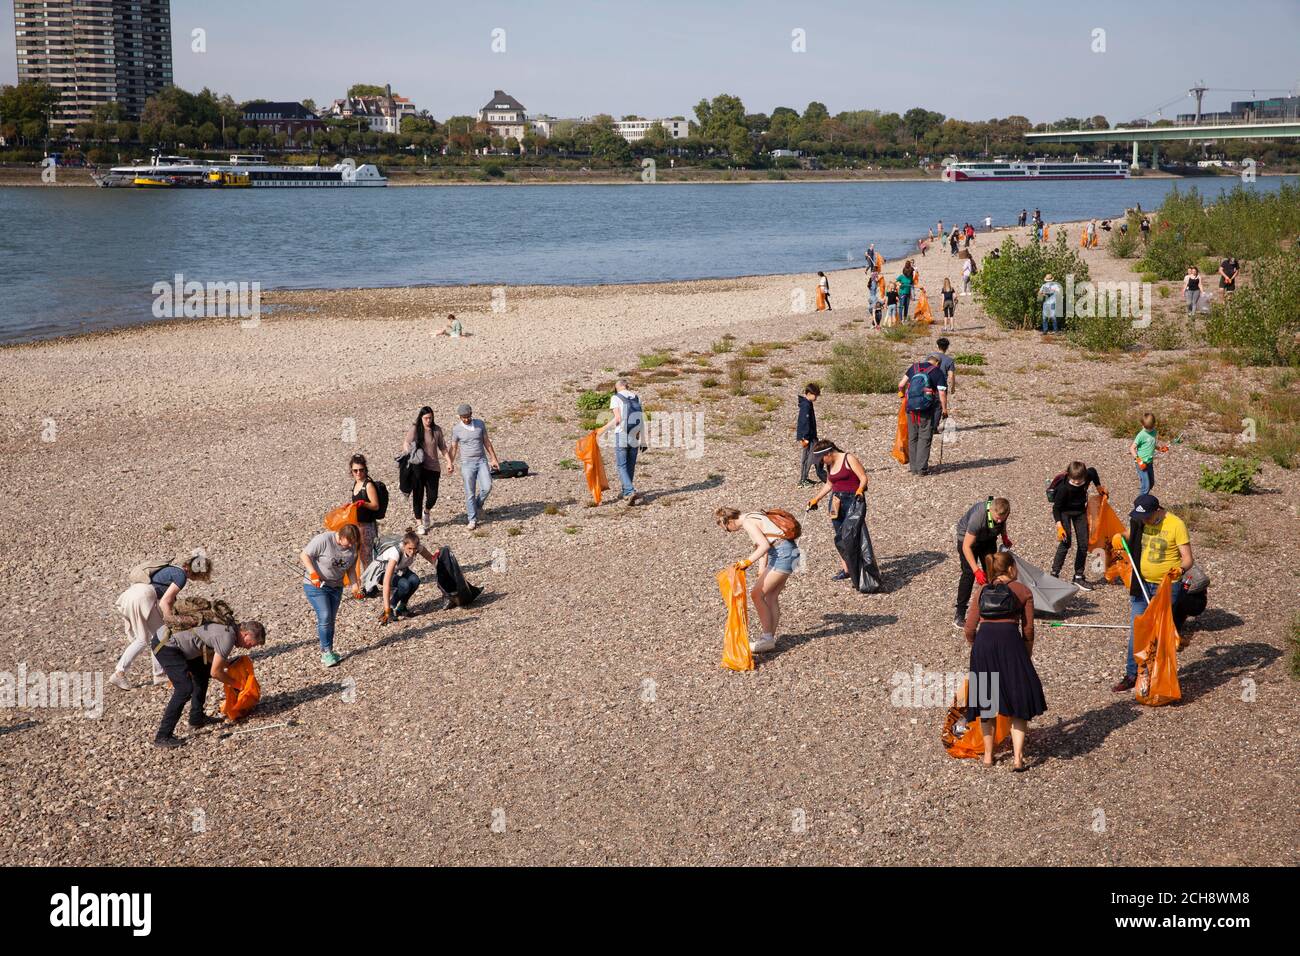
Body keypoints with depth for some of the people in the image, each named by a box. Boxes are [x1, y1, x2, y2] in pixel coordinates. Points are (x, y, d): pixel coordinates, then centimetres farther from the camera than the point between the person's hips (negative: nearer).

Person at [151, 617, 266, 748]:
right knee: (185, 688, -15)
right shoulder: (227, 638, -18)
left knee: (202, 672, 20)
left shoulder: (229, 628, 10)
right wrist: (235, 684, 2)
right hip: (164, 645, -11)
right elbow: (215, 672, -11)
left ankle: (197, 717, 29)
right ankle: (163, 736, -11)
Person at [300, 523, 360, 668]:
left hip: (336, 586, 6)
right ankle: (326, 652, -5)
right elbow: (304, 555, -19)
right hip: (315, 585, -6)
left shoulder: (352, 546, -5)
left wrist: (355, 582, -7)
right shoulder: (324, 539, -24)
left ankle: (327, 652, 18)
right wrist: (313, 573, -29)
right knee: (324, 617, -14)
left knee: (331, 619, 8)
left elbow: (350, 567, 8)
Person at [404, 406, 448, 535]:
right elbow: (406, 445, -3)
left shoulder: (437, 429, 3)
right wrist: (411, 454, -23)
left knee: (433, 496, -2)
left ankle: (427, 512, 32)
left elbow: (442, 447, 11)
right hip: (418, 467, -2)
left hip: (433, 467, 2)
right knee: (418, 495, 1)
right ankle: (419, 524, 12)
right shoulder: (414, 429, -4)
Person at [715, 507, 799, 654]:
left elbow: (764, 545, -23)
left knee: (757, 594, -6)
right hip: (788, 552, 10)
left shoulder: (747, 522, -12)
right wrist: (761, 573, 23)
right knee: (771, 597, 12)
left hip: (782, 553, -10)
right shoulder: (752, 518, 18)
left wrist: (748, 561, -26)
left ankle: (767, 638, -1)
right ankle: (770, 638, 16)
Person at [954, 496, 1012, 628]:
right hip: (967, 537, -6)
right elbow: (966, 547, -38)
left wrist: (1004, 537, -8)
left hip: (988, 538, 6)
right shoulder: (978, 517, -43)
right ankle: (959, 616, -13)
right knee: (969, 574, -14)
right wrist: (976, 570, -42)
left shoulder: (1002, 512, -25)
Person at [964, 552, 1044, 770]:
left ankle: (988, 755, 23)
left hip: (983, 640, 3)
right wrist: (1028, 655, 19)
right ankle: (1018, 756, -2)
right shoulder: (1023, 591, 12)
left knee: (985, 702, 16)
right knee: (1018, 702, 7)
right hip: (1010, 640, -2)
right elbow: (1028, 630, 6)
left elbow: (969, 629, 12)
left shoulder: (982, 591, 18)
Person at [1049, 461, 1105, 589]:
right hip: (1064, 512, -5)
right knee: (1065, 542, -18)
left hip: (1080, 511, 5)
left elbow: (1093, 471, 6)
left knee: (1083, 544, 3)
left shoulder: (1089, 475, -22)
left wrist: (1099, 487, 14)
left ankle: (1079, 577, 13)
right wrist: (1059, 526, -30)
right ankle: (1054, 574, -10)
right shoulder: (1063, 487, -33)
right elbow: (1056, 507, -22)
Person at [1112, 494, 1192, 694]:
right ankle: (1132, 675, 10)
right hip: (1142, 585, 5)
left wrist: (1181, 568, -36)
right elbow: (1129, 540, 19)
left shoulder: (1176, 524, -17)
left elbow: (1187, 558, -16)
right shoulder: (1138, 521, -1)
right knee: (1136, 630, 4)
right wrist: (1121, 539, -3)